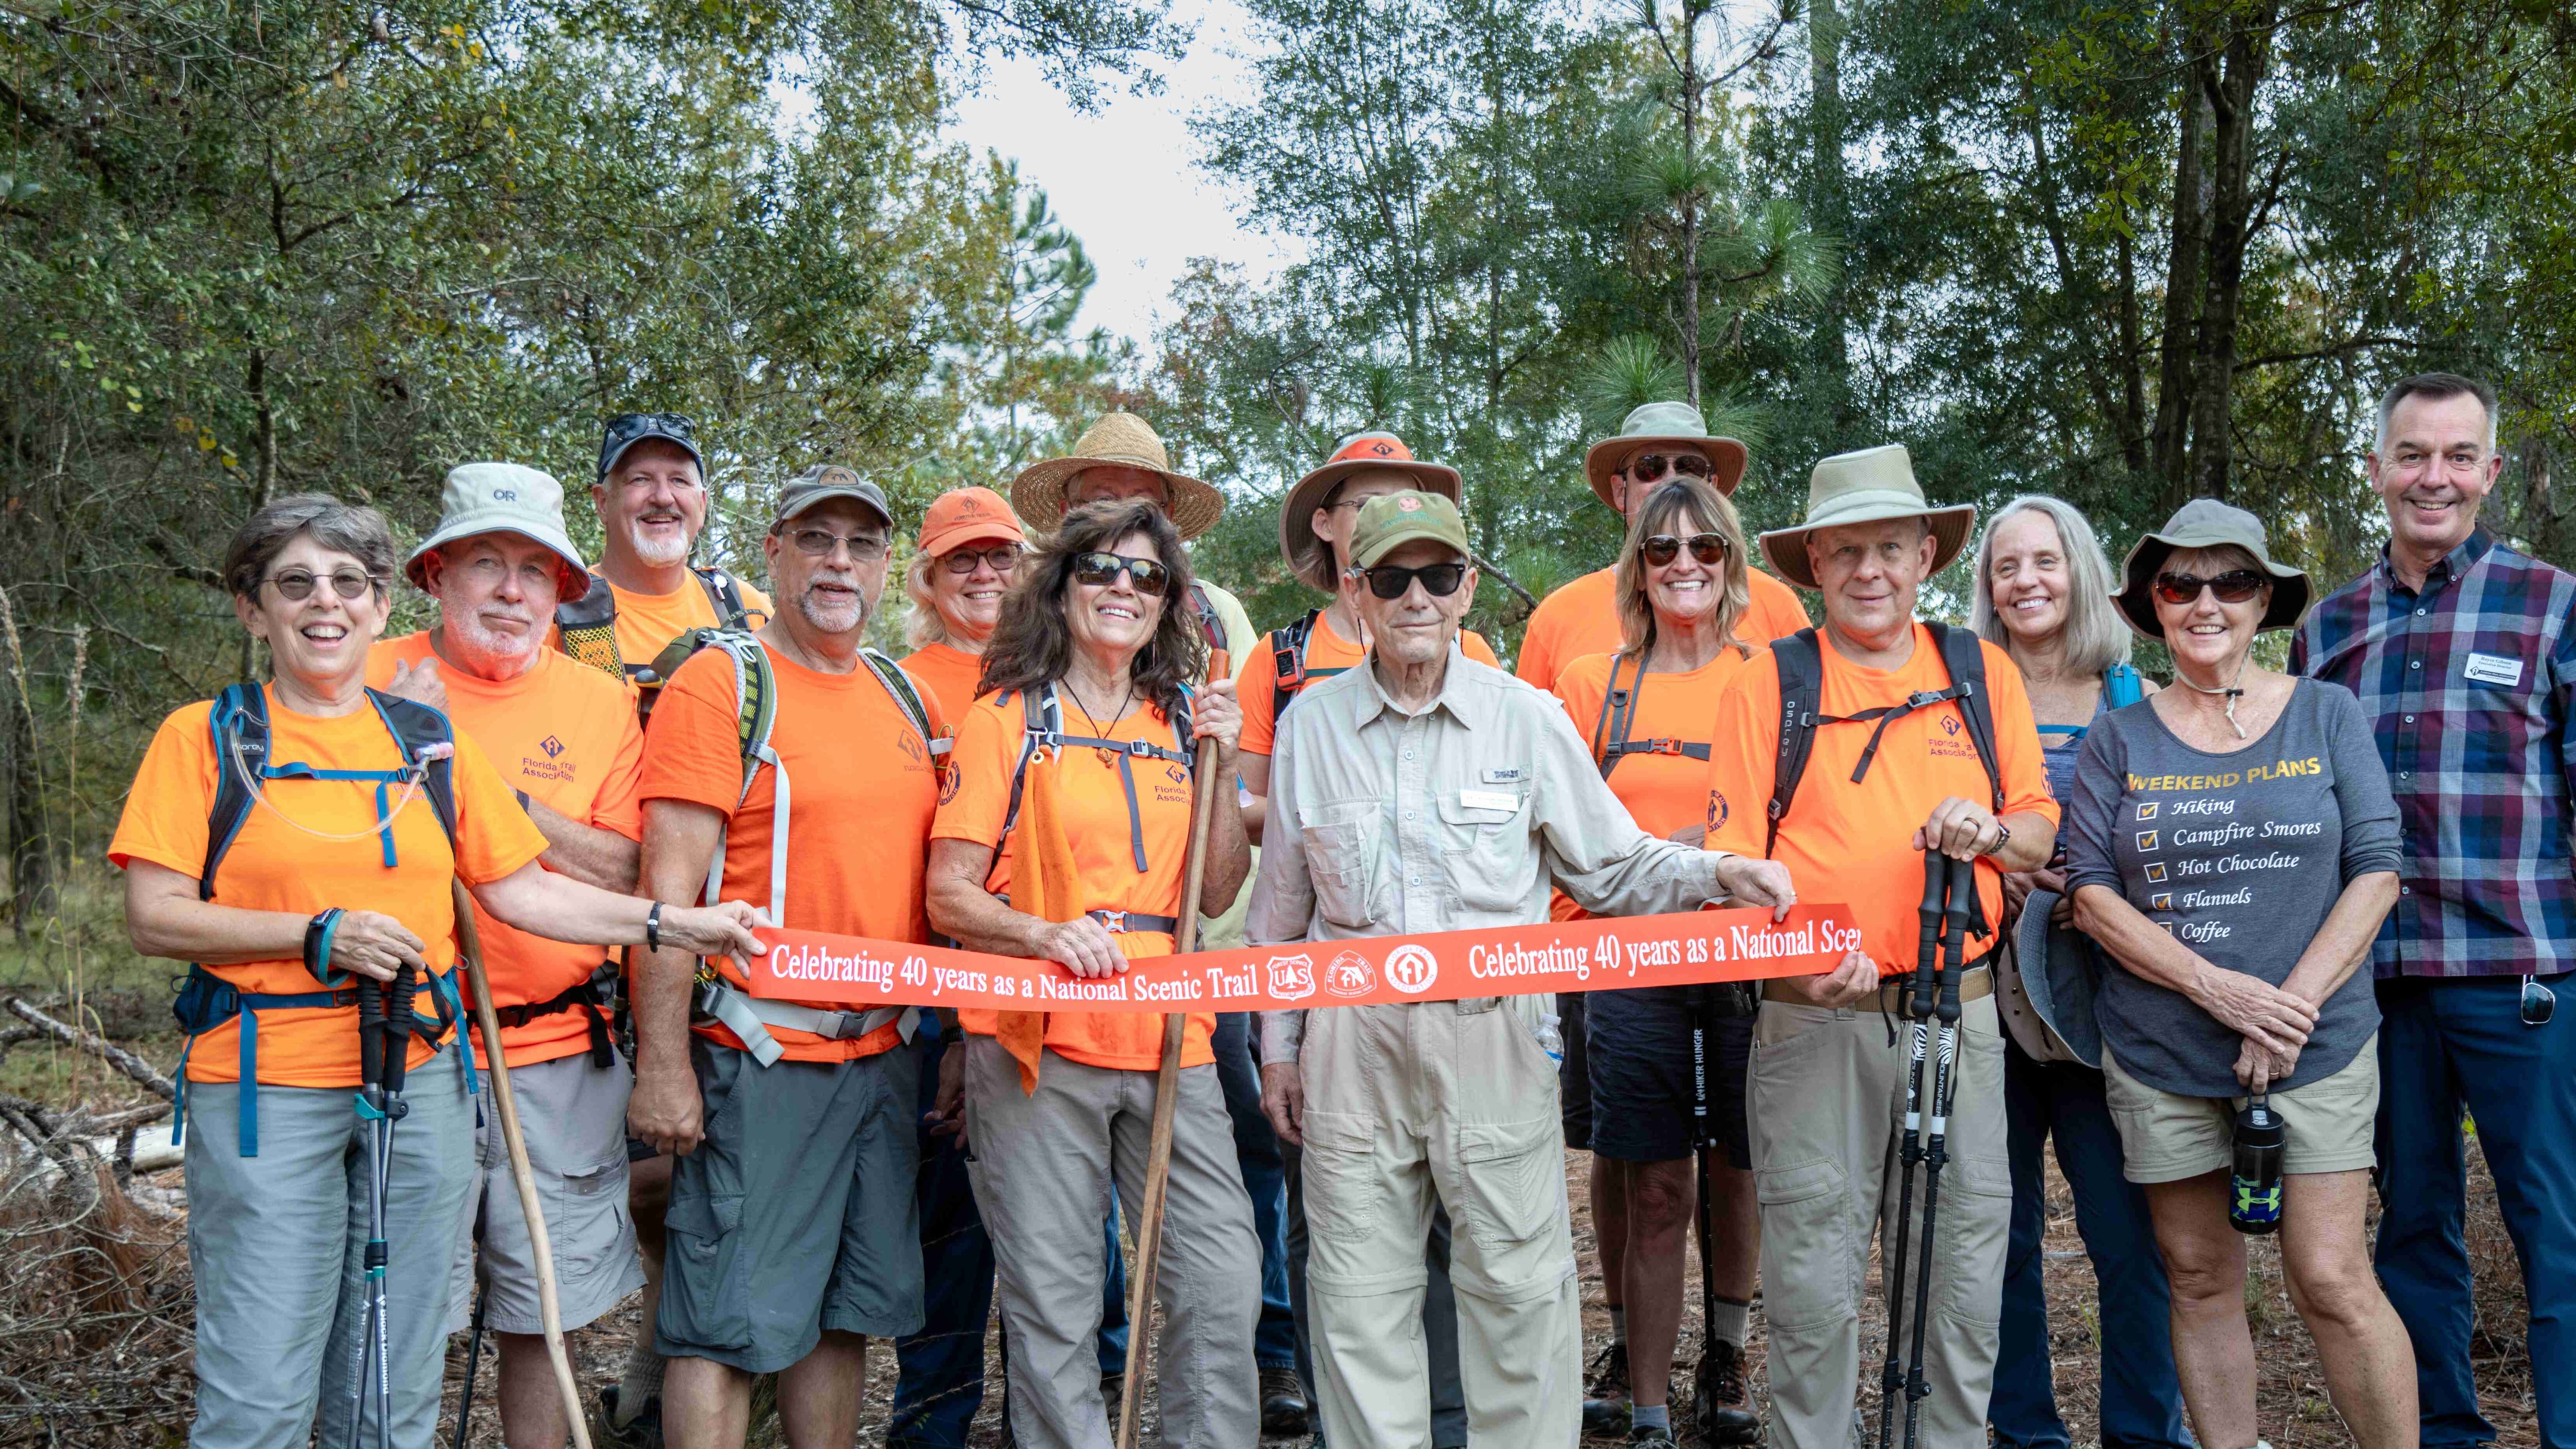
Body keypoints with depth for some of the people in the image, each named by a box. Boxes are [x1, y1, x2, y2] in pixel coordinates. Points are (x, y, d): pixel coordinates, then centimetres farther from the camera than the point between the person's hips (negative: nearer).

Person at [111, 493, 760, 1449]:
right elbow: (154, 918, -5)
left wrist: (672, 924, 0)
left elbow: (523, 892, 10)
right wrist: (318, 935, -16)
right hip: (264, 1090, -3)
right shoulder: (206, 737, 2)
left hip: (421, 1086, 3)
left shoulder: (432, 743, 12)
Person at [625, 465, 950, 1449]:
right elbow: (670, 887, -12)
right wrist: (662, 1063, -16)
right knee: (730, 1326, -3)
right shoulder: (720, 685, -7)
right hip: (762, 1058, -6)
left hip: (884, 1055, 6)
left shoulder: (907, 699, 13)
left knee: (846, 1311, 14)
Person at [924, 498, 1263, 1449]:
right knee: (1054, 1306, -1)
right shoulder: (1008, 720, 5)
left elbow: (1216, 896, 13)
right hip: (1040, 1045, -3)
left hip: (1169, 1041, 3)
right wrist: (1049, 933, -19)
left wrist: (1220, 767, 2)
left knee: (1224, 1284, -2)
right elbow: (948, 896, -1)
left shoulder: (1181, 726, 16)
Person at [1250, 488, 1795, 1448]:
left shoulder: (1527, 717, 3)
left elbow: (1610, 864, 7)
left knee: (1518, 1280, 1)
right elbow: (1283, 906, 14)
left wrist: (1719, 874, -10)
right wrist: (1278, 1044, 13)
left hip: (1495, 1032, -1)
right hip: (1353, 1036, 1)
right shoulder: (1311, 723, 7)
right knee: (1360, 1291, 6)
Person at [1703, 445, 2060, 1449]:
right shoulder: (1767, 687, 3)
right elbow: (1733, 864, -1)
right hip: (1815, 1017, -2)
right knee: (1813, 1279, 2)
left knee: (1964, 1268, 8)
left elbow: (2041, 833, 15)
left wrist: (1992, 832, -9)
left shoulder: (1983, 672, 12)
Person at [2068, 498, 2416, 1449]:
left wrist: (2292, 1009, -12)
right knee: (2200, 1280, 7)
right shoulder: (2120, 740, 5)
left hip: (2317, 1048, -1)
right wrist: (2216, 988, -15)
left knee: (2331, 1281, -6)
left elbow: (2376, 872, -1)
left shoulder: (2327, 715, 5)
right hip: (2159, 1053, 1)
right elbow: (2092, 892, -2)